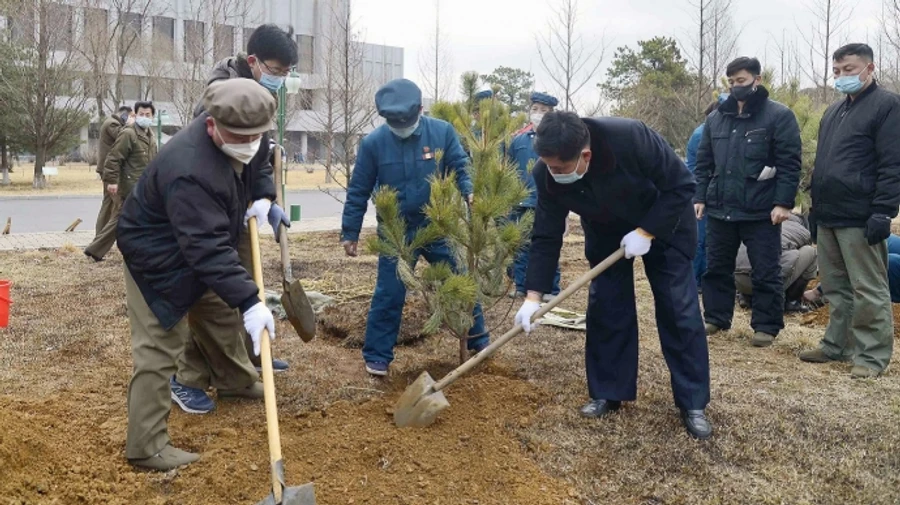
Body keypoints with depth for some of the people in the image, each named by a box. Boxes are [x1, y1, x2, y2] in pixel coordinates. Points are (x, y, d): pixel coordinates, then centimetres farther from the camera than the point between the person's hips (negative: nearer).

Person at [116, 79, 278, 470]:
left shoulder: (232, 140, -11)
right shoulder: (189, 173, -41)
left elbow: (248, 171, 15)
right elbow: (209, 249, -44)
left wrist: (254, 202, 0)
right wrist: (250, 301, -47)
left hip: (193, 247, 9)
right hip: (156, 257, -9)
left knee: (221, 314, 24)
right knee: (159, 348, -9)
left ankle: (236, 381, 48)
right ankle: (145, 446, -2)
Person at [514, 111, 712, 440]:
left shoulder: (630, 138, -40)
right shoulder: (548, 175, -27)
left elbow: (681, 185, -27)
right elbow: (546, 236, -19)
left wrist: (646, 232, -30)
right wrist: (533, 296, -24)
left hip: (664, 222, -3)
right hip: (606, 231, 3)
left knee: (679, 310, -5)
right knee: (605, 308, -1)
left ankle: (693, 404, 3)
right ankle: (607, 394, 13)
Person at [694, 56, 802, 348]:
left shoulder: (779, 115, -5)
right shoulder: (716, 118, 11)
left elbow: (789, 163, -9)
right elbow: (704, 163, 13)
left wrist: (783, 203, -15)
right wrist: (700, 197, 6)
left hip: (761, 211, -5)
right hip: (720, 209, 5)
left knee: (765, 272, 4)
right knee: (716, 268, 12)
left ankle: (766, 326, 15)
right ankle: (716, 318, 25)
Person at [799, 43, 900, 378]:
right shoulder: (834, 111, 19)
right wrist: (817, 208, 18)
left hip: (860, 219, -8)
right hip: (828, 217, 8)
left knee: (868, 291, -2)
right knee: (835, 287, 14)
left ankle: (873, 356, 5)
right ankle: (837, 344, 24)